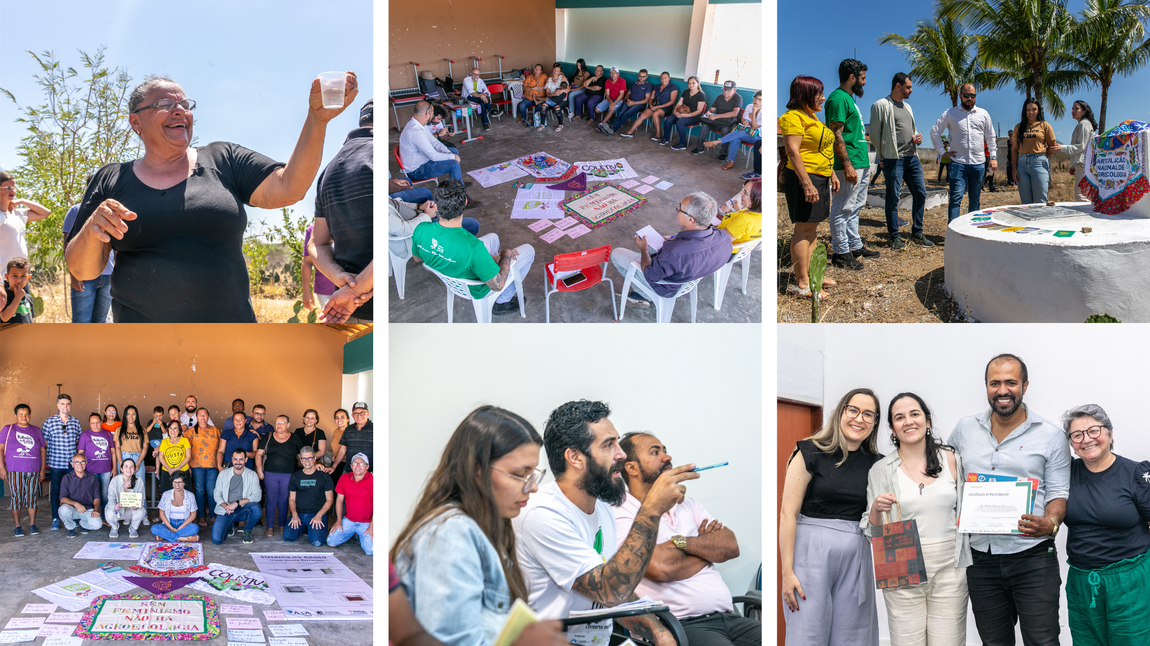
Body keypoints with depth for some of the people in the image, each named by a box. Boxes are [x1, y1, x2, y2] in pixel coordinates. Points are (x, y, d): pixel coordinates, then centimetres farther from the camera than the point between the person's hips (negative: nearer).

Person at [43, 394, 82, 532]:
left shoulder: (76, 422, 6)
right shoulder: (49, 422, -2)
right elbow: (44, 442, 2)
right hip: (55, 463, -2)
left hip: (72, 463, 2)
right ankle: (55, 519, 13)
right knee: (55, 490, 5)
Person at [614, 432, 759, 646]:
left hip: (729, 617, 7)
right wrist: (708, 548, 4)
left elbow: (731, 547, 10)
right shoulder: (623, 515, 0)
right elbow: (659, 568, -15)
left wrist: (680, 541, -5)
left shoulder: (687, 504, 23)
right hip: (681, 625, -7)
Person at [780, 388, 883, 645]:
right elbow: (788, 513, -8)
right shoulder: (811, 453, -4)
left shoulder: (876, 464, 9)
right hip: (812, 552, -4)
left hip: (856, 555, 4)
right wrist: (787, 572, -13)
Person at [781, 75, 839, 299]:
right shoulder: (794, 117, -13)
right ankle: (801, 284, -8)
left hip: (820, 178, 10)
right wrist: (807, 183, -25)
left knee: (812, 229, 14)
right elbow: (793, 151, -21)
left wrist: (832, 175, 25)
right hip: (804, 179, -10)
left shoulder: (811, 116, 19)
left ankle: (809, 274, 22)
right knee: (804, 229, -9)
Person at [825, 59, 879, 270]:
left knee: (855, 207, 17)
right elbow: (836, 134, -20)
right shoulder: (838, 98, -14)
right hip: (849, 165, -11)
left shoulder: (849, 98, 18)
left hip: (861, 164, 11)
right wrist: (847, 164, -23)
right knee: (843, 209, -5)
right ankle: (840, 252, -1)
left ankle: (855, 246, 25)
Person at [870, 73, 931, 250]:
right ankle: (895, 237, 3)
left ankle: (917, 233, 15)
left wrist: (917, 137, 6)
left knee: (920, 194, 6)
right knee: (893, 198, -3)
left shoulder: (907, 107, 19)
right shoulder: (881, 105, -5)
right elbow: (875, 134, -6)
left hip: (912, 157, 8)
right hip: (893, 159, -7)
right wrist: (884, 157, -6)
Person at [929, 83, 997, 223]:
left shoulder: (983, 114, 12)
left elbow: (991, 137, 17)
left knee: (975, 199, 8)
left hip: (978, 164, 3)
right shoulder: (950, 114, 5)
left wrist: (993, 157, 8)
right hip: (958, 163, -3)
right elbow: (934, 132, 7)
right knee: (956, 198, -11)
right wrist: (942, 151, -1)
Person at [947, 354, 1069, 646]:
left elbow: (1059, 493, 0)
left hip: (1033, 557, -3)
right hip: (981, 557, 3)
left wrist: (1051, 523, -20)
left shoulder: (1051, 435, 1)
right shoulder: (964, 430, 9)